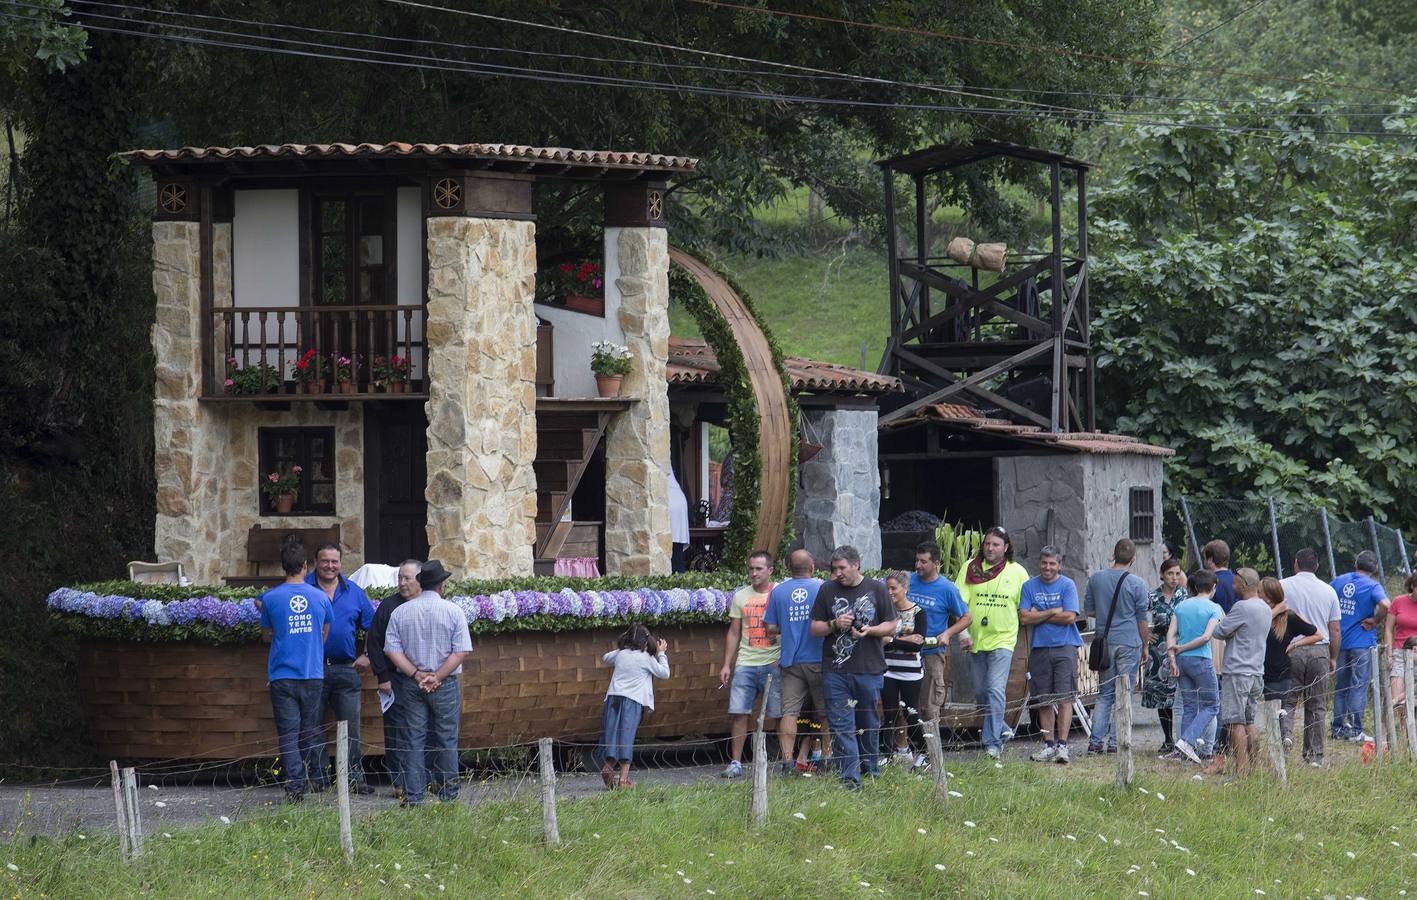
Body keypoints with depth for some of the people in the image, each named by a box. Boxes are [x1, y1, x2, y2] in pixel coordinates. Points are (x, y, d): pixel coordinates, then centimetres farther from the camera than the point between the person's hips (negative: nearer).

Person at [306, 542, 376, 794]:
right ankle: (317, 779, 7)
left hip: (346, 668, 2)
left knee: (350, 727, -1)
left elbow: (372, 627, 18)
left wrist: (368, 657, 8)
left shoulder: (354, 592, 11)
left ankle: (355, 778, 2)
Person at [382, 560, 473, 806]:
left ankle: (413, 797, 0)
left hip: (410, 684, 2)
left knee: (414, 741, 4)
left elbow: (392, 650, -3)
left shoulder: (400, 612, 3)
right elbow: (461, 651, -9)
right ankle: (448, 796, 8)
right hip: (445, 685, -2)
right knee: (446, 741, 6)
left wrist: (416, 674, -7)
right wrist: (437, 677, -10)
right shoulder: (453, 612, -3)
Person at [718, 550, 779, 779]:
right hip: (745, 663, 3)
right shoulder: (741, 596, 12)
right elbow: (733, 633, 16)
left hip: (774, 663, -3)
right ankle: (735, 763, 3)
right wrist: (726, 665, 10)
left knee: (778, 714, -3)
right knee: (739, 713, -3)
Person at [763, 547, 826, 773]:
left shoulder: (778, 592, 1)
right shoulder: (822, 589, -5)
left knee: (789, 712, -1)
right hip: (818, 660, -1)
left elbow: (771, 628, 3)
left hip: (790, 661, 1)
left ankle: (787, 759, -11)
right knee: (825, 712, 11)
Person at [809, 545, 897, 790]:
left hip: (869, 669, 0)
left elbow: (891, 626, 7)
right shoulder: (827, 590, 7)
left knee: (869, 724, 11)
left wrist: (870, 630, -12)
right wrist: (834, 625, -11)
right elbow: (815, 629, 9)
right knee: (841, 726, -6)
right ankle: (849, 778, -8)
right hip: (835, 671, 0)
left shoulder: (876, 589, 4)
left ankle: (871, 770, 28)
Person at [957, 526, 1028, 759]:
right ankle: (1001, 729, 30)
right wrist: (962, 633, -14)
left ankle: (993, 742, -13)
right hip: (975, 641, 3)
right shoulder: (970, 569, 3)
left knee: (996, 691, -14)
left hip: (1002, 640, -3)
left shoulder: (1017, 572, 3)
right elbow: (960, 604, -3)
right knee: (981, 694, 10)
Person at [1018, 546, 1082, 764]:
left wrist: (1039, 616, -4)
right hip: (1039, 648, 3)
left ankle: (1062, 745, -10)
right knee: (1044, 700, 5)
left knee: (1064, 697, -9)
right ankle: (1048, 744, 11)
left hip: (1064, 647, -3)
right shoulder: (1029, 586, 7)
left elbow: (1070, 617, -10)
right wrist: (1053, 612, -7)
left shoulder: (1067, 585, 0)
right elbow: (1024, 617, -2)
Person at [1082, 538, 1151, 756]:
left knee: (1105, 694, 10)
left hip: (1104, 641, 4)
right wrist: (1145, 645, 8)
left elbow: (1089, 609, 10)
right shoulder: (1136, 584, -8)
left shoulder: (1096, 579, 2)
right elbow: (1143, 620, -2)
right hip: (1129, 642, -4)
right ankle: (1115, 742, -1)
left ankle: (1096, 740, 3)